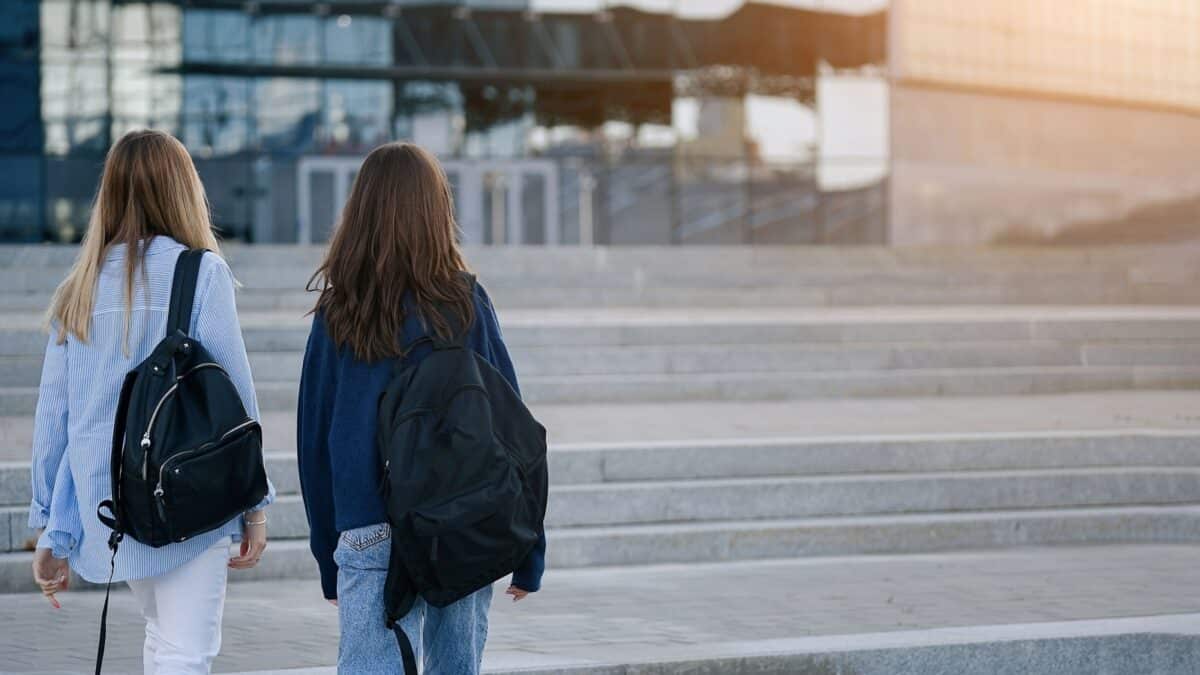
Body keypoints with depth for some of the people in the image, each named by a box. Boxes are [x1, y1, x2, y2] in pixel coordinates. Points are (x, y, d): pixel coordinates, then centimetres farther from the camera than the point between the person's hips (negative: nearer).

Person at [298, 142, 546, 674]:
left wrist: (328, 556, 15)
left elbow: (314, 441, 6)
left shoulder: (338, 315, 2)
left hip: (373, 537, -1)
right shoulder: (466, 304, 1)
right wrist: (528, 549, 6)